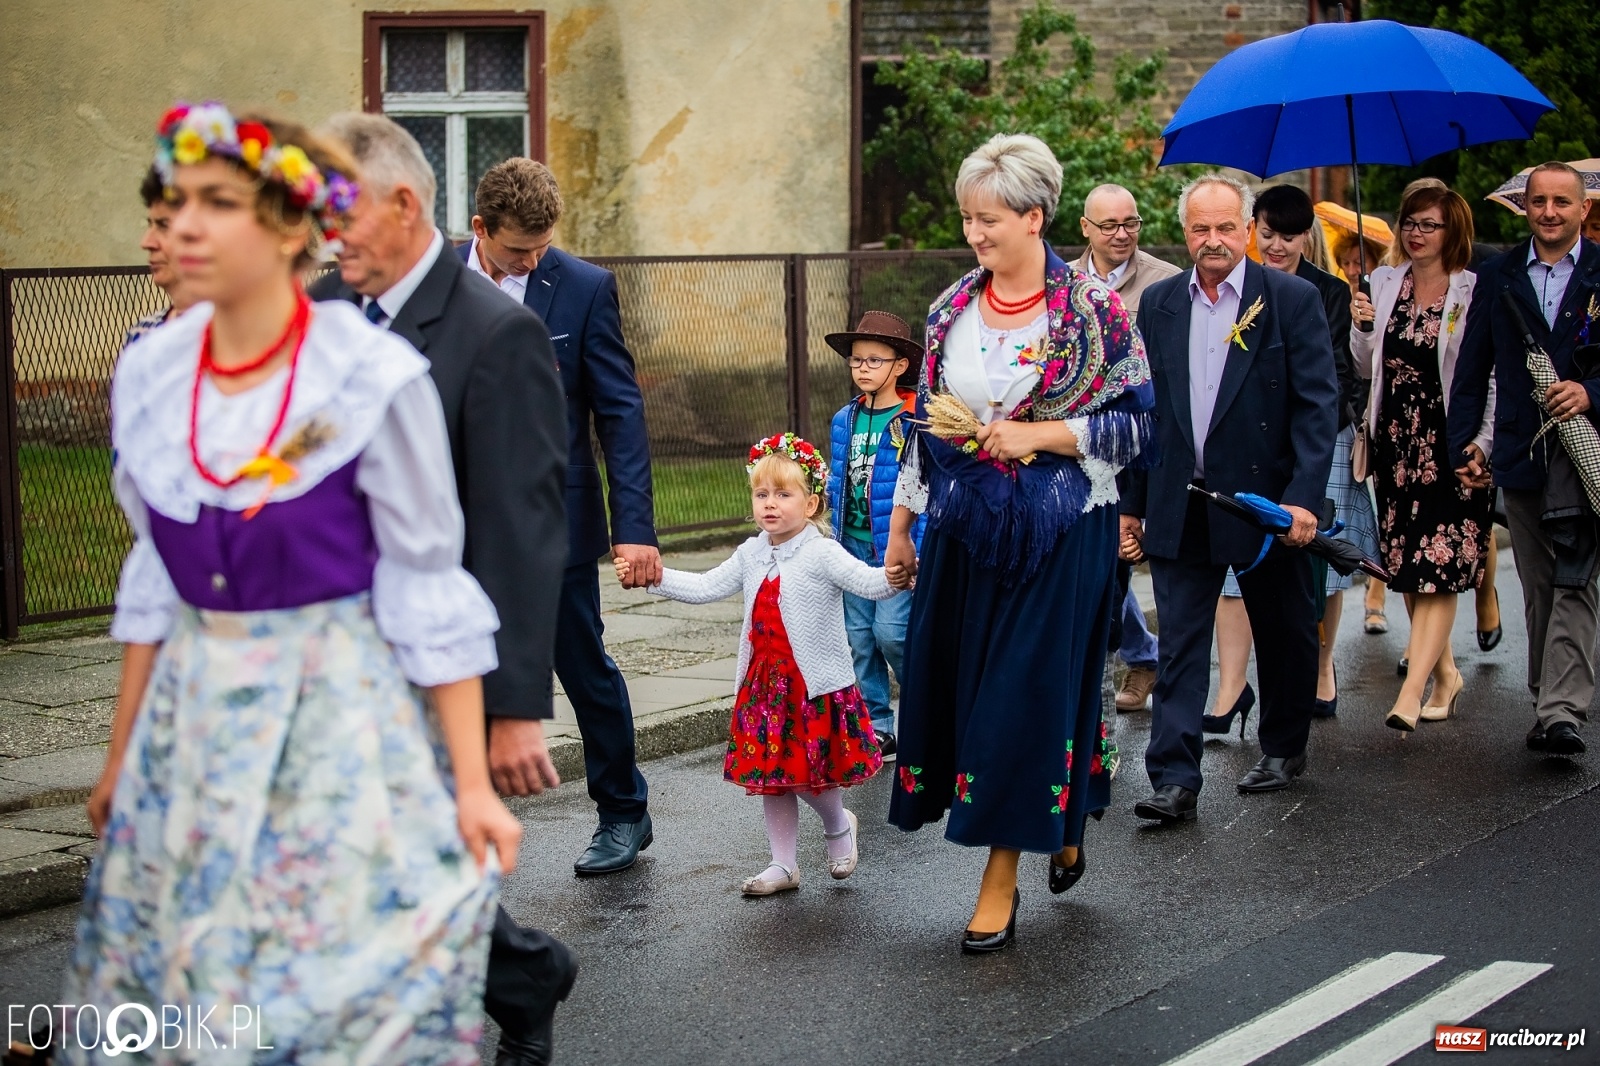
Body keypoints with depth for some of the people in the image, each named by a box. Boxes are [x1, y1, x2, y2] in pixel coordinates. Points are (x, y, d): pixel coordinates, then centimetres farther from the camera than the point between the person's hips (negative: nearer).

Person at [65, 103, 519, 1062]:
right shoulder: (149, 375, 2)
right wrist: (122, 757, 15)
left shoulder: (374, 379, -13)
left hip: (340, 718, -5)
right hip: (196, 721, 5)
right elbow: (156, 582, 11)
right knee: (184, 974, 11)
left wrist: (473, 785, -9)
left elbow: (428, 591, -9)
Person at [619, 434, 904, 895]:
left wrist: (892, 578, -49)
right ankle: (783, 865, 23)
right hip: (764, 683, 7)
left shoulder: (822, 554, -13)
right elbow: (706, 587, 10)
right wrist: (651, 577, 1)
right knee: (769, 775, 11)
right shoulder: (752, 555, 8)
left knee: (809, 776, -3)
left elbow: (866, 582, -26)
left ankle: (839, 825, 31)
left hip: (816, 685, -6)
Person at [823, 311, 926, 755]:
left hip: (897, 544, -6)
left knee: (891, 630, -12)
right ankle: (876, 727, 16)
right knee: (859, 636, 7)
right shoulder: (844, 421, 8)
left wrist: (918, 550, -16)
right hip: (853, 543, 6)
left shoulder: (916, 421, -10)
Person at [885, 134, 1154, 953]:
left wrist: (1037, 435, -17)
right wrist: (900, 523, 14)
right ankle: (1059, 829, 28)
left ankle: (1002, 877, 6)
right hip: (965, 527, 5)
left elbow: (1137, 423, -8)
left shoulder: (1094, 311, -9)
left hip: (1059, 533, -5)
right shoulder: (952, 310, 6)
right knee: (956, 684, 7)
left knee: (1029, 690, -3)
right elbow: (925, 423, 13)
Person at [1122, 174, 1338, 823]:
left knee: (1283, 635, 13)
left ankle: (1284, 749, 33)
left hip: (1266, 501, -2)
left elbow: (1318, 403, -9)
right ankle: (1174, 781, -3)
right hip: (1180, 510, 2)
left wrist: (1305, 496, -18)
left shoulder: (1292, 299, -4)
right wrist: (1131, 503, 8)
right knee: (1179, 645, -2)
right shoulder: (1158, 304, 7)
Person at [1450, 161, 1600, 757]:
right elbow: (1472, 368, 10)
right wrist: (1464, 442, 2)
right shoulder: (1498, 276, 10)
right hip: (1519, 454, 3)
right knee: (1538, 586, 11)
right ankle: (1549, 703, 20)